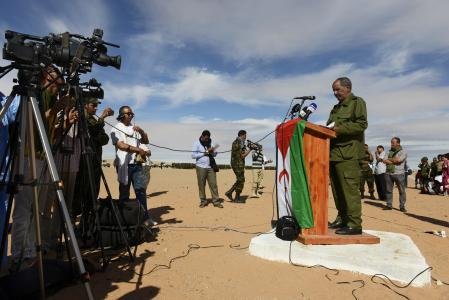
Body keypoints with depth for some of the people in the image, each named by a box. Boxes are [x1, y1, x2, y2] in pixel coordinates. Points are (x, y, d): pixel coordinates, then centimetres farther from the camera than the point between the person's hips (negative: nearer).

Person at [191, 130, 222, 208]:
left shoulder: (210, 142, 9)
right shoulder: (197, 143, -2)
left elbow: (215, 154, 13)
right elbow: (193, 155, -8)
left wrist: (212, 152, -10)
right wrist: (205, 153, -12)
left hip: (210, 167, 3)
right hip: (201, 167, -3)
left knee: (213, 184, 0)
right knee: (201, 185, 3)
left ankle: (216, 201, 6)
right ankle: (203, 201, 16)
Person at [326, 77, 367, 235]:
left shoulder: (357, 102, 3)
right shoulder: (336, 107, 26)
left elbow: (362, 124, -10)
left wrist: (339, 128, -16)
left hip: (348, 153, -8)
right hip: (334, 152, 8)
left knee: (349, 188, -10)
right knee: (337, 189, 10)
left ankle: (354, 224, -5)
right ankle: (342, 219, 19)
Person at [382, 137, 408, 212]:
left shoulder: (403, 152, 1)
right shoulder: (389, 152, 15)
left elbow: (398, 160, -15)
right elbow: (384, 161, 2)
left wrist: (389, 159, -2)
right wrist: (394, 161, -10)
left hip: (399, 174, -4)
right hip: (389, 173, 4)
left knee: (402, 190, 0)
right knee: (388, 190, 6)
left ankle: (402, 206, 7)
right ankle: (389, 205, 13)